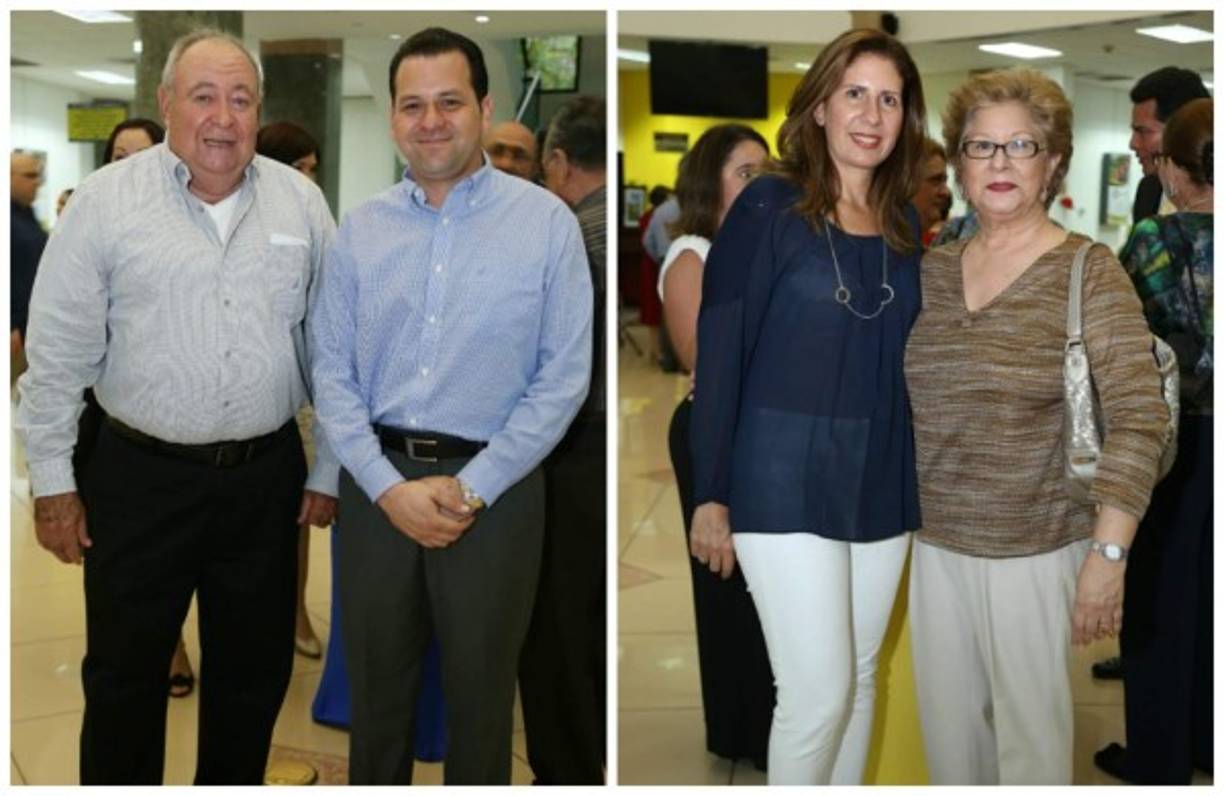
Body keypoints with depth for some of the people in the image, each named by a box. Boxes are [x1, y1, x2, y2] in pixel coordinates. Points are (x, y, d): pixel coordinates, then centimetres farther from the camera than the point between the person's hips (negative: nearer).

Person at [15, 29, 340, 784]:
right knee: (124, 673, 11)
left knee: (255, 672, 15)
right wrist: (53, 481, -4)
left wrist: (328, 470, 5)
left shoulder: (301, 202, 2)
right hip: (143, 477, -2)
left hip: (267, 475, 2)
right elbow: (59, 352, -3)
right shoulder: (106, 199, -5)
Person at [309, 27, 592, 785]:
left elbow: (564, 377, -9)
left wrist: (472, 488, -13)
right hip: (378, 483, 3)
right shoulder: (361, 227, 3)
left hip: (494, 487, -3)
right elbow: (332, 373, 1)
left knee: (480, 688, 13)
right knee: (377, 679, 17)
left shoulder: (547, 221, -6)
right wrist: (389, 487, -11)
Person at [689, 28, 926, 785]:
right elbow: (719, 354, -9)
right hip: (786, 482, -5)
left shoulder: (905, 225, 7)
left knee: (859, 680, 13)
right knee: (818, 689, -5)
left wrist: (913, 479, 11)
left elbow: (898, 359, 13)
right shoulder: (768, 209, -8)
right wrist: (711, 492, -11)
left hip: (881, 484, 5)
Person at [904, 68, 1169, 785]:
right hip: (937, 545, 5)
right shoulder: (932, 271, 5)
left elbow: (1141, 419, -15)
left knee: (1030, 734, 7)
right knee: (946, 731, 15)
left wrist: (1109, 553, -19)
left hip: (1036, 551, -5)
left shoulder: (1090, 273, -11)